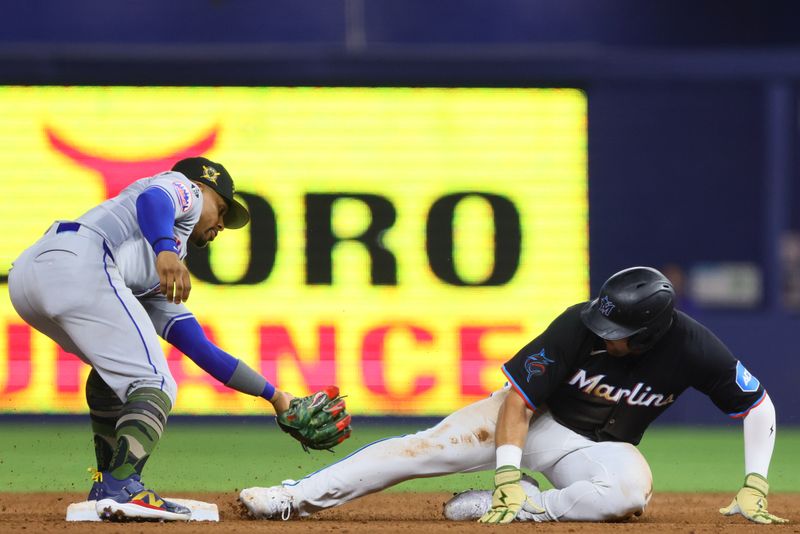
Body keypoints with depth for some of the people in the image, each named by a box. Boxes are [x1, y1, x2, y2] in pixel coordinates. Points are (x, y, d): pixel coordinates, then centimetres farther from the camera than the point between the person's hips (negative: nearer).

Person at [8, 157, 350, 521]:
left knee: (116, 363, 31)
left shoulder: (159, 284, 40)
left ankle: (106, 488, 24)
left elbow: (204, 353, 40)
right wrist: (166, 251, -26)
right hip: (79, 261, -9)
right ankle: (121, 488, -26)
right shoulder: (183, 189, 21)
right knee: (153, 384, -7)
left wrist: (273, 395, 46)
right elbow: (151, 200, -5)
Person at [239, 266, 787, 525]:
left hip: (600, 447, 0)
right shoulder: (578, 326, -26)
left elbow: (759, 405, -13)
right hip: (534, 417, 0)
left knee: (630, 492, -36)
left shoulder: (691, 347, -25)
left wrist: (755, 485, -19)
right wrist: (507, 476, -30)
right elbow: (518, 400, -22)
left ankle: (505, 508, -23)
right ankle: (294, 497, -16)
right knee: (428, 447, -18)